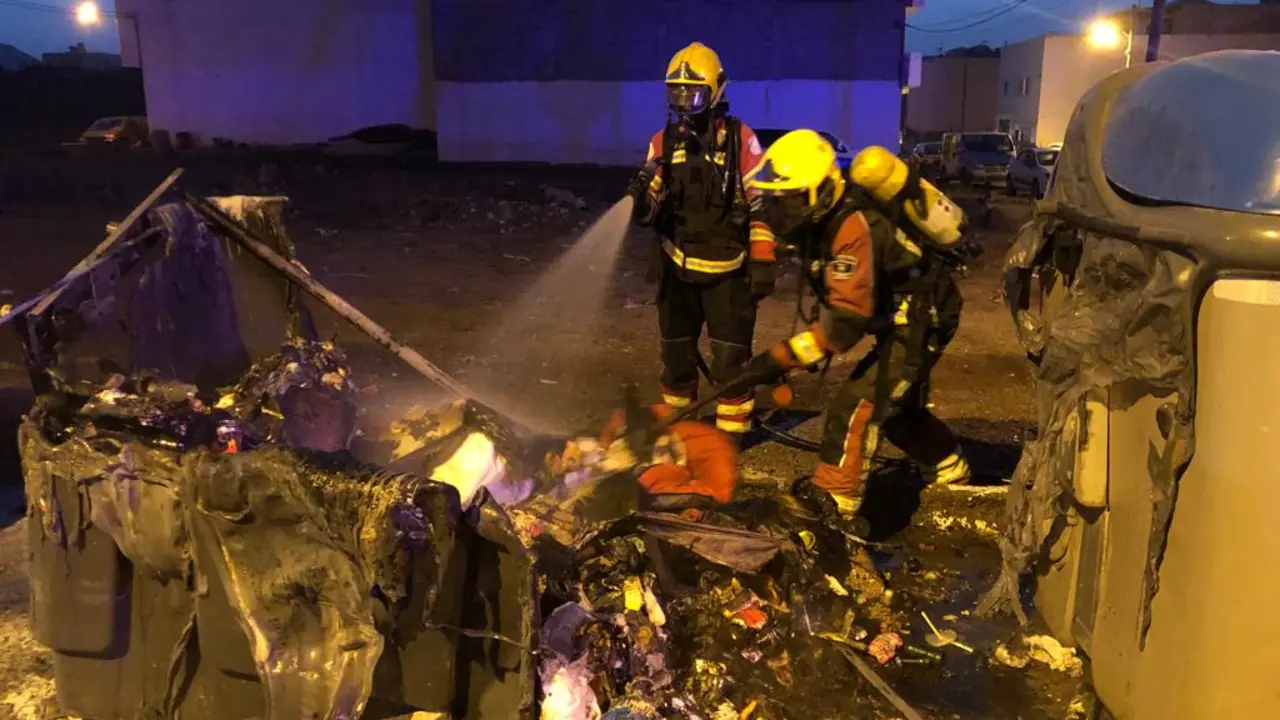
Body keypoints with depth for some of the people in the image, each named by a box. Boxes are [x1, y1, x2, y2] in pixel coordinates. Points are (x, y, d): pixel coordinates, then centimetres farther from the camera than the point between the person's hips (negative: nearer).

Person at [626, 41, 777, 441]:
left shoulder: (740, 139, -6)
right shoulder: (662, 142, 5)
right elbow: (649, 213, 4)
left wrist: (763, 261, -8)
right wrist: (640, 198, -19)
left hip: (727, 269, -4)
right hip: (676, 268, 4)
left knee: (731, 357, 0)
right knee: (675, 353, 16)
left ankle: (732, 431, 12)